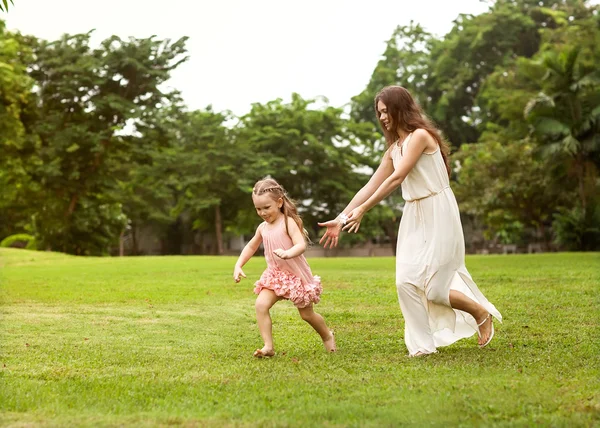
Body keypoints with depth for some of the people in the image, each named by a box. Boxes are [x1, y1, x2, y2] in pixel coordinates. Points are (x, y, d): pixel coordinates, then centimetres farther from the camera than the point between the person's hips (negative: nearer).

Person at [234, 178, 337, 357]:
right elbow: (251, 247, 19)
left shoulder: (288, 222, -17)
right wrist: (238, 265, 9)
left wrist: (287, 253, -51)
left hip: (296, 275, -5)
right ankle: (268, 346, -15)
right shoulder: (263, 228, 3)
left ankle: (327, 336, 38)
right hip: (275, 275, 5)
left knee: (307, 314, 9)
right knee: (261, 305, -18)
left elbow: (301, 245, -31)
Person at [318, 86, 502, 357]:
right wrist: (341, 218, 6)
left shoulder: (420, 136, -13)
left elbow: (396, 179, -19)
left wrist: (362, 210, -19)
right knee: (406, 281, -1)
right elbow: (371, 187, 12)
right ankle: (423, 344, 8)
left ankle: (482, 313, 17)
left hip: (438, 215, -8)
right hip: (414, 217, 8)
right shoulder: (394, 149, 13)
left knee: (433, 288, -7)